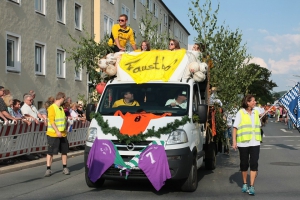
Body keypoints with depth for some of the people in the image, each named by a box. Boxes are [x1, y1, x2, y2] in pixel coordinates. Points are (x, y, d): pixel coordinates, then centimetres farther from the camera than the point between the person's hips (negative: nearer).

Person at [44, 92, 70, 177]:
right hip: (53, 134, -7)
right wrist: (57, 131, -24)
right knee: (50, 152, -2)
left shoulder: (61, 108, 15)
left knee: (64, 151, 9)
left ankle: (65, 168, 19)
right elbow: (51, 121, -18)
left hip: (62, 134, 7)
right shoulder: (52, 108, -10)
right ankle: (48, 169, 3)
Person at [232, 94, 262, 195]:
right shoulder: (240, 113, -3)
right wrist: (234, 141, -12)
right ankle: (244, 184, 24)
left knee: (254, 164, -6)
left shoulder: (256, 113, 11)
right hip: (243, 143, -3)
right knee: (244, 164, 8)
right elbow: (235, 128, -5)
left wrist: (259, 139, 19)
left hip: (255, 143, 3)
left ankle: (252, 186, -5)